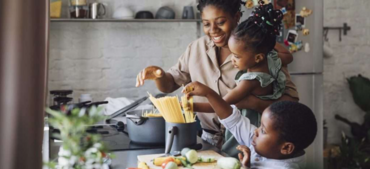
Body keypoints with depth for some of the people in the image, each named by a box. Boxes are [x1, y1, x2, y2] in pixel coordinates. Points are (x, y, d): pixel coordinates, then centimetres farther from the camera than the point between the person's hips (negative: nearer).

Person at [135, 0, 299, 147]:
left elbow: (290, 100, -10)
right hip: (209, 141, 4)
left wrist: (253, 103, -28)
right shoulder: (197, 48, 6)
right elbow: (169, 84, 15)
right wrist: (159, 75, -8)